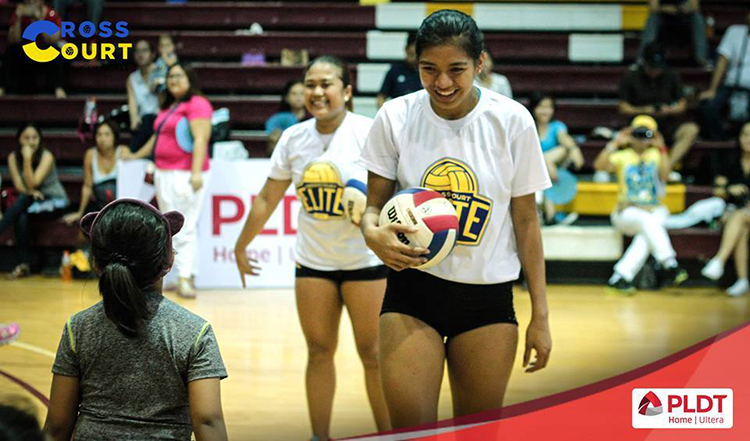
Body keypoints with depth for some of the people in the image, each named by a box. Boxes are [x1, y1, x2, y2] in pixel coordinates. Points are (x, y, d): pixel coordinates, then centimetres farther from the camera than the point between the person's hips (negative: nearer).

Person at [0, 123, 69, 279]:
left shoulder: (46, 156, -13)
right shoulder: (13, 157, -1)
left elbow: (32, 183, -21)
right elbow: (18, 185, -8)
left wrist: (27, 159, -28)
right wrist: (31, 192, -28)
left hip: (55, 201, -3)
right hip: (30, 200, 3)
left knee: (23, 201, -35)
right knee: (21, 217, -33)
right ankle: (23, 264, -32)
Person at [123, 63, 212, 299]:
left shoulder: (196, 104, -9)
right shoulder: (168, 107, 19)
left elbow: (200, 139, -18)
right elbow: (157, 137, 32)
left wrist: (196, 172, -26)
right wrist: (137, 155, 39)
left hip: (185, 174, -9)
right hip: (163, 173, 9)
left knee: (185, 228, -12)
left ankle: (185, 278, -14)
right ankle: (184, 276, 14)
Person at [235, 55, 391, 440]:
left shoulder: (369, 133, -12)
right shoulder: (293, 138, 2)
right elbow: (268, 198, 12)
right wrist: (241, 246, 18)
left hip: (366, 260, -4)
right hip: (313, 262, 4)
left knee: (373, 354, 0)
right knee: (319, 352, 7)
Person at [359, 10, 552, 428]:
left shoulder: (513, 121, -5)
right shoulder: (395, 117, -4)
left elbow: (526, 220, 1)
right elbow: (375, 202, 4)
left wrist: (540, 315, 1)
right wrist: (373, 231, -21)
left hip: (489, 296, 0)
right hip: (413, 288, 0)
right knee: (411, 430, -9)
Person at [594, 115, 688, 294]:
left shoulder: (655, 154, 11)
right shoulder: (622, 156, 7)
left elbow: (664, 175, -8)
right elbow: (600, 165, -11)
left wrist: (661, 149, -14)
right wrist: (615, 144, -17)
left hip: (654, 210, 2)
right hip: (627, 211, -2)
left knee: (647, 233, -32)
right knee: (647, 220, -35)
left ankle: (620, 277, -36)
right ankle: (670, 266, -44)